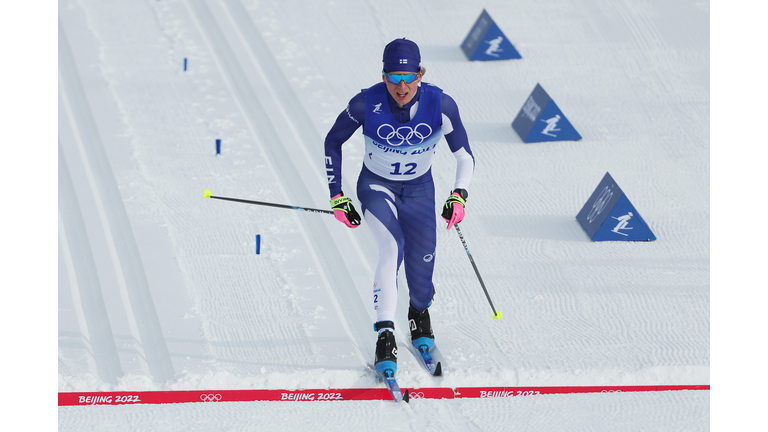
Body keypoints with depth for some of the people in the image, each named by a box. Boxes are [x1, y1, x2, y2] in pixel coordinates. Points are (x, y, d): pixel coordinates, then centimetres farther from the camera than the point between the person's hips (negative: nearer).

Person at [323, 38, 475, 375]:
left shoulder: (440, 104, -23)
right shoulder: (366, 104, -25)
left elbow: (465, 157, -12)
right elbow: (332, 142, -7)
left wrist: (459, 196, -29)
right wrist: (337, 197, -8)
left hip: (419, 189, 2)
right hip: (376, 187, -2)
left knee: (421, 277, 3)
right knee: (392, 247, -30)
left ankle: (419, 312, 41)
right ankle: (385, 337, -29)